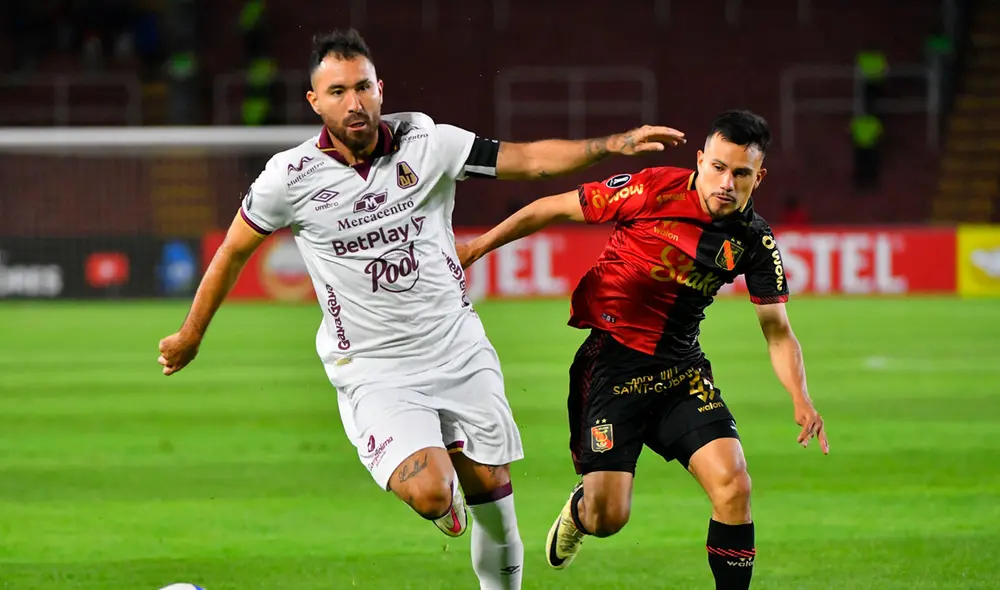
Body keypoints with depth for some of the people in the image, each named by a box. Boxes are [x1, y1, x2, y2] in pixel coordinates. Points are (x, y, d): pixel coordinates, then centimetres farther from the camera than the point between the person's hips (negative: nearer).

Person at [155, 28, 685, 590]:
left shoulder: (426, 142, -6)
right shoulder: (290, 177, -10)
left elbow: (528, 159, -2)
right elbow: (234, 251, 5)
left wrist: (614, 143, -15)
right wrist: (191, 334, 15)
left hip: (460, 350, 3)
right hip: (373, 371, -3)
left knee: (491, 487, 6)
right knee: (430, 492, -21)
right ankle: (442, 500, 17)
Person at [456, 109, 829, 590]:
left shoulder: (754, 243, -4)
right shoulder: (654, 190, -15)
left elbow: (777, 332, 3)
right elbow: (555, 209, -4)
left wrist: (801, 399, -14)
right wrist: (477, 247, 2)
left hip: (681, 369, 3)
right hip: (612, 362, -3)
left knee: (732, 485, -16)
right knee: (607, 517, -8)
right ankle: (579, 510, 31)